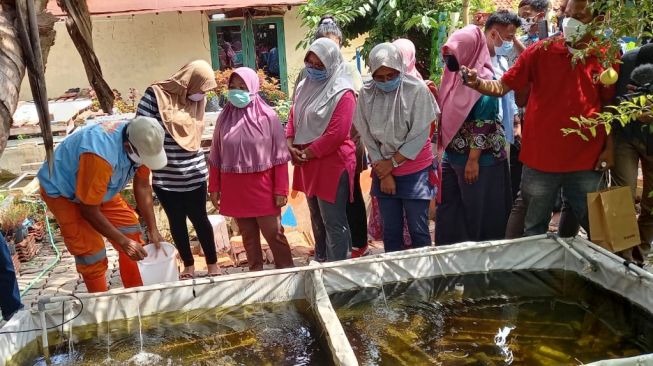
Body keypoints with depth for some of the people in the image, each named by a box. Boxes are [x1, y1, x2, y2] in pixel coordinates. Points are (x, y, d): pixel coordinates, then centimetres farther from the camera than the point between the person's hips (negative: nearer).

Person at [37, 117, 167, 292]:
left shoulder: (141, 143, -21)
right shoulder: (100, 156, -42)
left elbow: (142, 186, -6)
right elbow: (89, 210, -29)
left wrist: (153, 229, -8)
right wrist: (122, 241, -23)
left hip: (99, 188, 7)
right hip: (62, 190, -7)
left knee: (132, 232, 4)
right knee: (93, 255, -12)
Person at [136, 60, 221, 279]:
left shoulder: (197, 99, 1)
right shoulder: (155, 95, -12)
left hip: (194, 173, 2)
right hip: (165, 176, -2)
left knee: (199, 218, 8)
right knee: (176, 221, 11)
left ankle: (212, 264, 22)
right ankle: (188, 266, 26)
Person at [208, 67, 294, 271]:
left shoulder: (267, 116, -7)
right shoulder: (224, 118, 3)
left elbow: (279, 156, -6)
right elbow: (216, 158, 8)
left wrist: (281, 190, -9)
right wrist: (214, 188, 7)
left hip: (263, 187, -3)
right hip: (235, 189, 3)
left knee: (274, 234, 3)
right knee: (248, 236, 13)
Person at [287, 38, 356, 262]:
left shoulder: (342, 93, -15)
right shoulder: (304, 86, 10)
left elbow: (336, 135, -21)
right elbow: (293, 117, 15)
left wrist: (305, 154, -14)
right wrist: (291, 146, -3)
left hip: (333, 164, -8)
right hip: (308, 163, 8)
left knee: (333, 222, -2)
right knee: (317, 218, 20)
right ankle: (320, 260, 35)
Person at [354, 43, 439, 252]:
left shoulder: (417, 89, -11)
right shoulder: (367, 93, -3)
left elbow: (420, 135, -11)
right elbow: (368, 137, 0)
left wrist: (393, 162, -10)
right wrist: (383, 173, -4)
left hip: (415, 171, -3)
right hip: (383, 171, 3)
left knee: (418, 231, 3)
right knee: (390, 232, 11)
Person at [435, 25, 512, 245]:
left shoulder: (483, 79, -14)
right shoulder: (454, 75, 9)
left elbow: (483, 125, -19)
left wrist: (473, 160, -21)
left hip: (478, 158, -8)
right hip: (451, 155, 8)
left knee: (477, 212, 5)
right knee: (447, 208, 14)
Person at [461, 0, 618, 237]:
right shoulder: (540, 51, -3)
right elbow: (501, 87, -4)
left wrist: (609, 148, 0)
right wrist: (477, 82, -24)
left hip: (587, 161, 1)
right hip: (540, 158, -1)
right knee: (534, 229, 12)